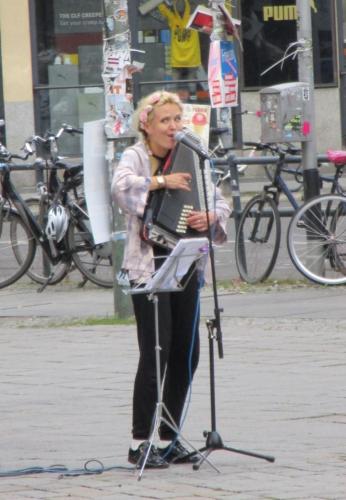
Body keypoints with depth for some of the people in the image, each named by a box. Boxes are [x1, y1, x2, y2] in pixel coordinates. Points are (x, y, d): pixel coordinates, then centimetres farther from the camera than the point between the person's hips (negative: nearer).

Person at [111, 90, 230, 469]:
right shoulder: (135, 156, -4)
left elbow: (219, 202, 9)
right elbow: (121, 187, -26)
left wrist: (211, 217, -11)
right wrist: (162, 181, -27)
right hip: (148, 264, -6)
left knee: (186, 353, 6)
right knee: (155, 353, -11)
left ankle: (168, 439, 16)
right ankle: (140, 443, -5)